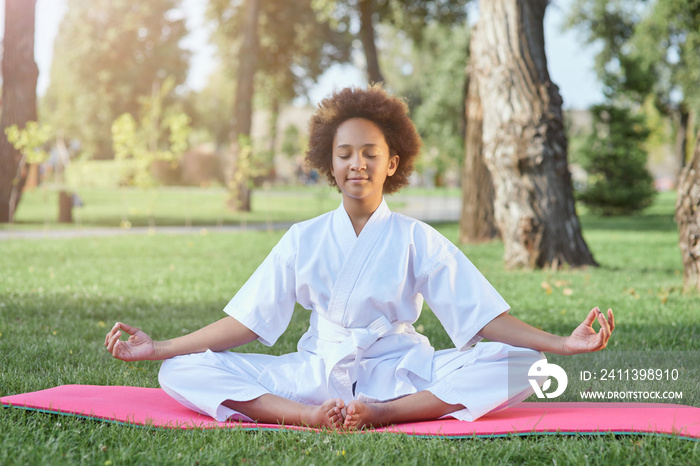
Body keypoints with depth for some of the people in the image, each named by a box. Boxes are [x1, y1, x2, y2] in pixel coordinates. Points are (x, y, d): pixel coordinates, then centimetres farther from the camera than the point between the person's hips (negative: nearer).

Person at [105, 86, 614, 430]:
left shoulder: (418, 240, 3)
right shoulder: (303, 240, 8)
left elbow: (484, 315, -3)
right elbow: (246, 322, 7)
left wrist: (562, 344, -17)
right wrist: (155, 347, 1)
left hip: (399, 372, -1)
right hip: (316, 372, 1)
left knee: (518, 365, -26)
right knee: (183, 372, -18)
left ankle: (385, 412, -32)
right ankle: (311, 415, -35)